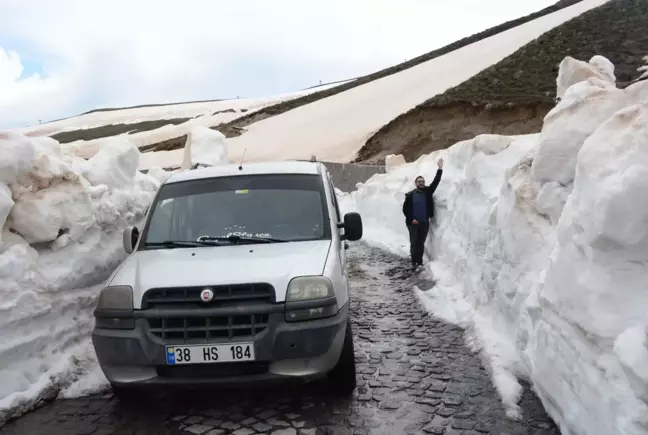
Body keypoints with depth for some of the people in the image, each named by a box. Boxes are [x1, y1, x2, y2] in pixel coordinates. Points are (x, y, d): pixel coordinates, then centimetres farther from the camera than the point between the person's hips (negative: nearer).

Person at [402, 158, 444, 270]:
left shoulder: (428, 191, 4)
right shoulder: (410, 195, -1)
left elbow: (436, 182, -3)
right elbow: (405, 209, 1)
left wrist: (440, 169, -12)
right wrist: (411, 219, -9)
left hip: (425, 223, 2)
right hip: (413, 223, -2)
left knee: (421, 243, 9)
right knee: (414, 242, -3)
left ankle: (420, 262, 17)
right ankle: (414, 263, 3)